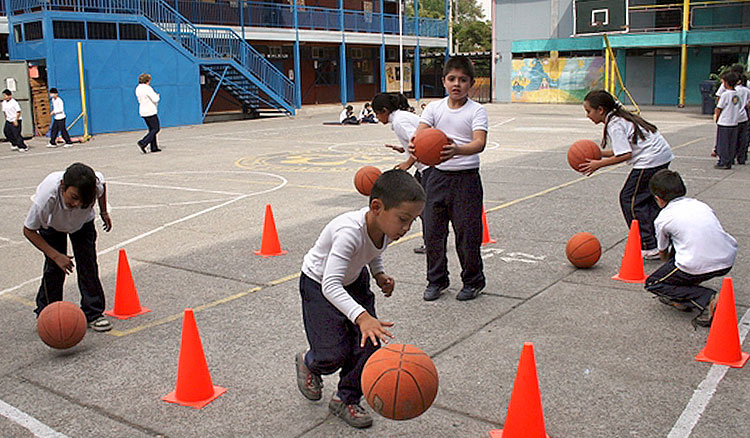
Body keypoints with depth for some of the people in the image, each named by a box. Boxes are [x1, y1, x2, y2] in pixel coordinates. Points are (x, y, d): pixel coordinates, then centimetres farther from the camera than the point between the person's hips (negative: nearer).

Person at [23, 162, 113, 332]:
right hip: (52, 223, -2)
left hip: (83, 222, 2)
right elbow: (29, 230, -27)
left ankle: (93, 313, 6)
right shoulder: (46, 196, -44)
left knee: (88, 265, -5)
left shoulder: (96, 183, -39)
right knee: (53, 268, -9)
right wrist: (56, 255, -30)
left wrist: (104, 212, 2)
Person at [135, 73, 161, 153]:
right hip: (150, 112, -9)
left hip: (143, 112, 9)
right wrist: (157, 95, 2)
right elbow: (155, 99, -21)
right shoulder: (147, 88, -17)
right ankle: (143, 143, -14)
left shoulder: (137, 88, 9)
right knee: (155, 129, -2)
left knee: (152, 129, 14)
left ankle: (154, 147, 13)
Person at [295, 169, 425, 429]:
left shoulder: (387, 226, -17)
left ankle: (346, 400, 19)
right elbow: (331, 285, -47)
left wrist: (379, 274, -9)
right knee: (335, 353, -9)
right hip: (319, 285, -6)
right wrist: (362, 317, -59)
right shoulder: (350, 232, -40)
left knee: (369, 344, -4)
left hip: (354, 281, 6)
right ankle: (309, 364, 28)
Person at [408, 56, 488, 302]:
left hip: (466, 177, -3)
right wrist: (413, 145, -33)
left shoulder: (476, 111, -4)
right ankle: (437, 280, 26)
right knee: (432, 230, 8)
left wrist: (457, 149, -40)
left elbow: (479, 143, -19)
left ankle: (473, 281, 22)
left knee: (467, 231, 1)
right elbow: (420, 133, -9)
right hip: (436, 174, 3)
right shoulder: (434, 108, 5)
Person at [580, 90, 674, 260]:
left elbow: (625, 155, -20)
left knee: (629, 198, -3)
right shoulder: (620, 118, 16)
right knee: (649, 199, 17)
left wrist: (599, 164, -13)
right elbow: (625, 149, 15)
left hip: (650, 160, -10)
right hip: (663, 155, 10)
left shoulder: (614, 125, -14)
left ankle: (649, 248, -4)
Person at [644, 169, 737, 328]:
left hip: (697, 267, -7)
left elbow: (663, 253, 24)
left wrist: (669, 265, 48)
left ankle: (707, 299, -3)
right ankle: (682, 294, 28)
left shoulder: (663, 218, 8)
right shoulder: (701, 205, 20)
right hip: (727, 262, 7)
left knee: (652, 284, 14)